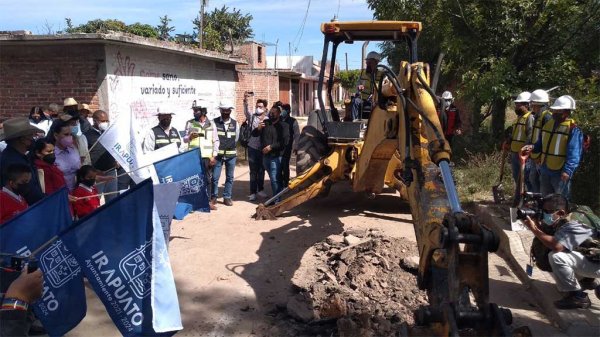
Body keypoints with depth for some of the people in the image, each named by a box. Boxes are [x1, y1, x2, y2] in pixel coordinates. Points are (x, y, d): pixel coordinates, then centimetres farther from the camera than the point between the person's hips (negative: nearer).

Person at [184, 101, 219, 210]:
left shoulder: (211, 124, 5)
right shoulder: (190, 123, 5)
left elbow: (216, 141, 6)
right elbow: (184, 139, 8)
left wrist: (214, 156, -2)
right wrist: (190, 137, -15)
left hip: (207, 156, 1)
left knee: (208, 179, 6)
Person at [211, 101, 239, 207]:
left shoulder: (235, 123, 5)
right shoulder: (215, 122, -5)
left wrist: (230, 147, 11)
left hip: (231, 154, 3)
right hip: (218, 154, -2)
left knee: (230, 177, 8)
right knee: (215, 177, -1)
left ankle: (227, 197, 18)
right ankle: (213, 197, 15)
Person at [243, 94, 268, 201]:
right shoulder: (252, 117, -1)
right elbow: (246, 111, -21)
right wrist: (245, 101, -38)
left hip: (263, 148, 1)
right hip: (253, 147, -1)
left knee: (261, 170, 14)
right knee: (253, 171, 2)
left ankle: (260, 189, 29)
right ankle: (253, 192, 7)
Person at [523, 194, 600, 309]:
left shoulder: (573, 226, -27)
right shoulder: (561, 224, 2)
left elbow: (557, 246, -40)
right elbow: (548, 241, 1)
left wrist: (534, 229, -32)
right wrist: (538, 225, -15)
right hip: (587, 260, 10)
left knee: (556, 257, -28)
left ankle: (578, 296, -12)